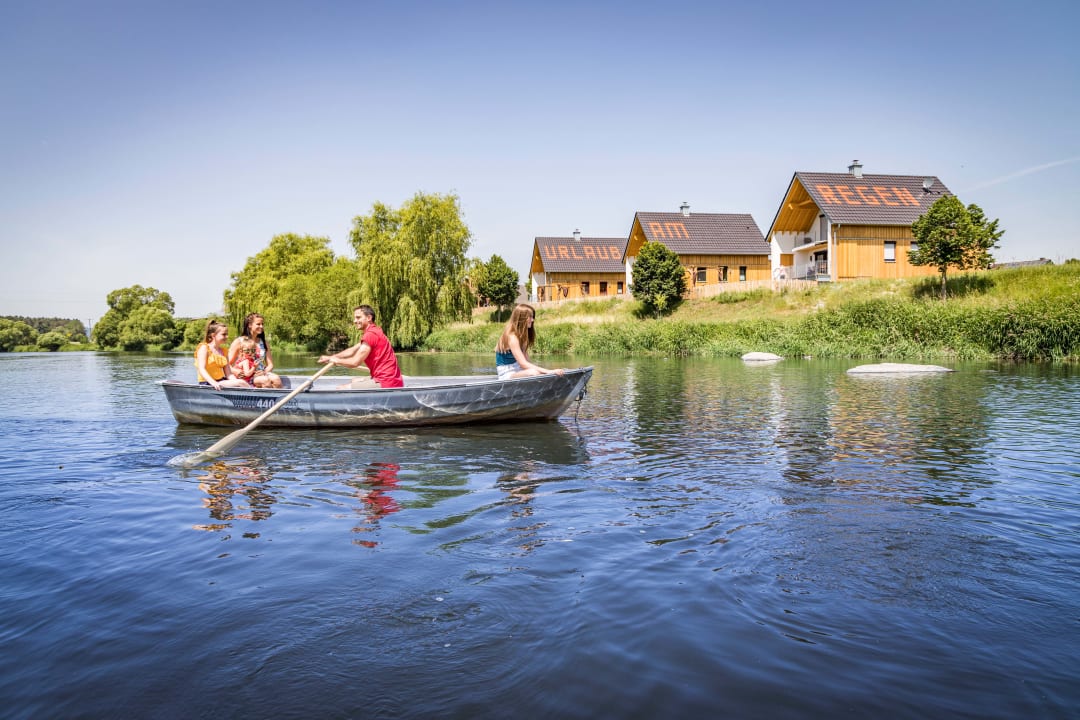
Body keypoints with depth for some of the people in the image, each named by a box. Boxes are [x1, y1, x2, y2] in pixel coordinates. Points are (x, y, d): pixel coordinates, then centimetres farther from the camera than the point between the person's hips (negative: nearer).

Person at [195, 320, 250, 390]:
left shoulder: (223, 350, 16)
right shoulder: (204, 348, -4)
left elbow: (228, 374, 11)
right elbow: (201, 369, -17)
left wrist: (235, 380, -11)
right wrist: (213, 383, -33)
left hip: (221, 381, 7)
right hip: (208, 383, -7)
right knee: (241, 383, -27)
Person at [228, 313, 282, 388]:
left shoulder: (264, 343, 16)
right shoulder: (239, 342, 3)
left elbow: (270, 365, 12)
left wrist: (265, 372, -10)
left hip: (261, 374, 4)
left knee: (276, 379, -29)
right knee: (265, 380, -34)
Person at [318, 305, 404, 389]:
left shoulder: (371, 334, -15)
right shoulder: (374, 331, 20)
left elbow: (355, 362, -17)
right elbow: (352, 351, 25)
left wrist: (337, 360, 1)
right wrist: (331, 357, 18)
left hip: (386, 383, -11)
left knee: (341, 390, -12)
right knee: (355, 382, 33)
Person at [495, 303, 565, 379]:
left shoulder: (521, 335, 11)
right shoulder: (511, 337, -18)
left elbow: (527, 361, 6)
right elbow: (523, 364, -27)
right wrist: (548, 372, -32)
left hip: (517, 371, 9)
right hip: (507, 375, -9)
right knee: (533, 372, -33)